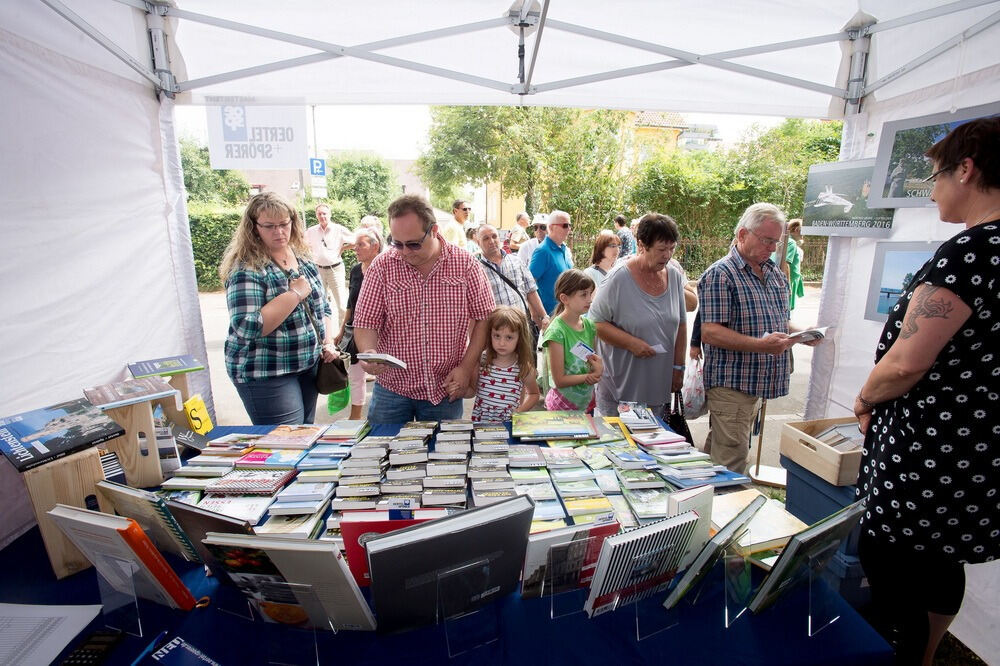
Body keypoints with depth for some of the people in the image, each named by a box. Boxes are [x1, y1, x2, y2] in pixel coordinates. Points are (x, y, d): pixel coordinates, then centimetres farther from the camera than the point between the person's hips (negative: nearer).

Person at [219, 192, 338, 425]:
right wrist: (294, 294, -22)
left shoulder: (303, 259, 6)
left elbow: (322, 307, 15)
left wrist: (328, 342, 1)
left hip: (309, 364, 7)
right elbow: (247, 328, -25)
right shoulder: (247, 269, -15)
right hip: (266, 375, -7)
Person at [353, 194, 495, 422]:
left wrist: (466, 367, -8)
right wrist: (369, 354, -23)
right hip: (391, 388, 1)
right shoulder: (382, 266, -5)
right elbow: (365, 323, -3)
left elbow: (484, 318, -1)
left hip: (446, 390, 0)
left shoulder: (465, 265, -5)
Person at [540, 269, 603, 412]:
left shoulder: (589, 325, -2)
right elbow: (559, 380, -19)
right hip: (563, 405, -6)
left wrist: (598, 367, -13)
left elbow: (596, 361, 8)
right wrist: (588, 376, -18)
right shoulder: (557, 331, -21)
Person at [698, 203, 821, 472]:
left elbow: (779, 321, 23)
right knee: (730, 462, -4)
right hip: (730, 384, -8)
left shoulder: (775, 274, 14)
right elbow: (710, 332, -20)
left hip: (756, 383, 8)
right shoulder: (720, 274, -13)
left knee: (717, 452, 19)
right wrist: (761, 345, -28)